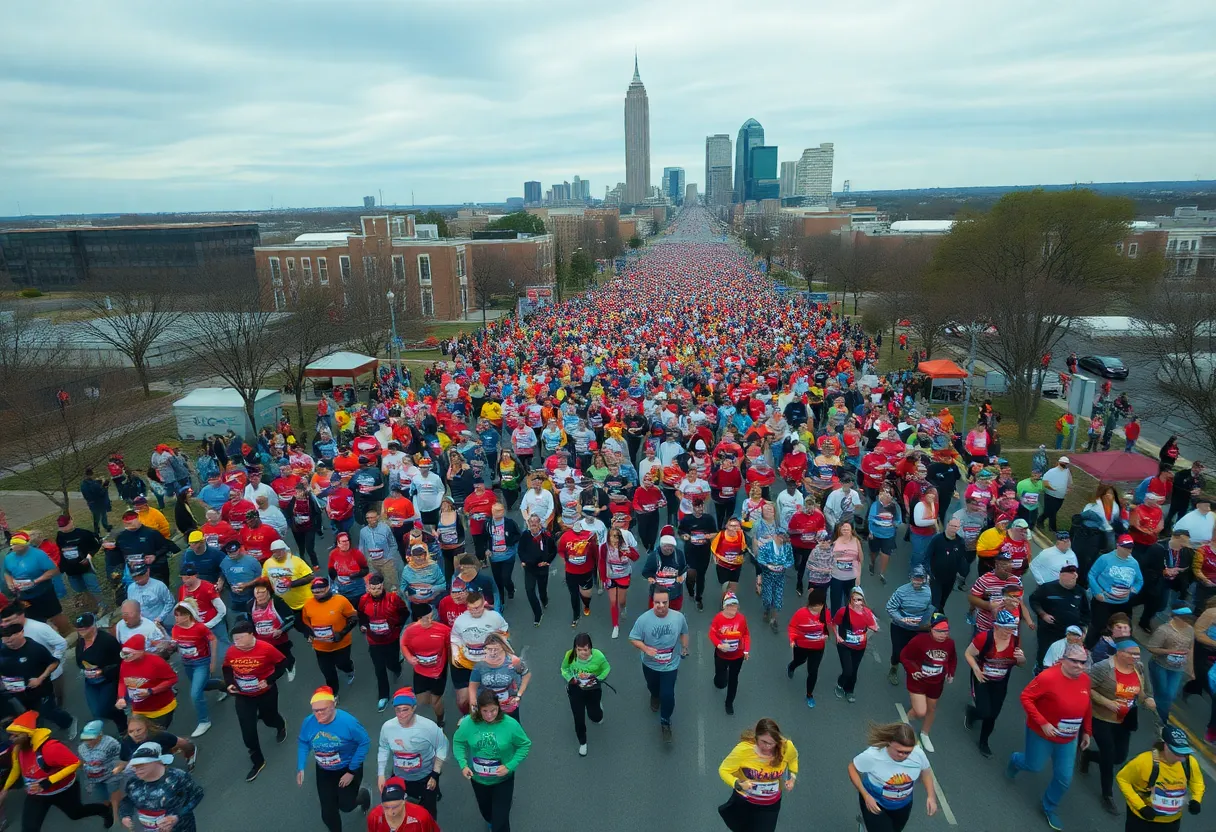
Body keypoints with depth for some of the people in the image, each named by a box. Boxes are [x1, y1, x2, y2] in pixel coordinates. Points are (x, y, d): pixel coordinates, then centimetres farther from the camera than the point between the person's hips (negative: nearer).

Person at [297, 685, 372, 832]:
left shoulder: (347, 721, -32)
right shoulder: (308, 723, -20)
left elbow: (365, 742, -22)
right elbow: (303, 743, -1)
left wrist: (352, 771, -20)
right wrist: (301, 768, -12)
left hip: (348, 769, -4)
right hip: (324, 771, 4)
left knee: (346, 805, 3)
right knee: (328, 812, 10)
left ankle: (362, 794, 38)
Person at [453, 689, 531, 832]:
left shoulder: (510, 725, -29)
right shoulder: (469, 722, -24)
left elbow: (525, 745, -15)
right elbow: (458, 742, -6)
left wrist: (509, 766, -23)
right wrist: (463, 765, -17)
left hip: (503, 779, -3)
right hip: (478, 778, 3)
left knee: (500, 820, 4)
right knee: (485, 811, 31)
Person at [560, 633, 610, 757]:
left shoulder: (598, 656, -29)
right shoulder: (570, 655, -27)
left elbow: (607, 668, -10)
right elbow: (564, 669, -6)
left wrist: (598, 679, -23)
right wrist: (570, 678, -22)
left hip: (593, 688, 0)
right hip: (575, 689, 0)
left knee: (596, 717, 11)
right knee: (579, 718, 8)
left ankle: (598, 707, 50)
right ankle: (582, 743, 38)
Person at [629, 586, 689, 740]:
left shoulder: (678, 617, -21)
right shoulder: (644, 619, -28)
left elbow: (684, 632, 0)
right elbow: (633, 638, -17)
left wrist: (685, 648, 10)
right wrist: (645, 648, -33)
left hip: (671, 665, -1)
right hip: (650, 664, 1)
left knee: (668, 695, -1)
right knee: (652, 687, 29)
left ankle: (665, 722, 28)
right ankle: (655, 697, 66)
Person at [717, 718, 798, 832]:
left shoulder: (786, 747, -28)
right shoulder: (743, 749, -36)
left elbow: (793, 758, -1)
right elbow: (723, 770, -22)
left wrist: (793, 776, -15)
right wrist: (738, 784, -39)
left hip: (771, 803, 1)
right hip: (744, 800, -1)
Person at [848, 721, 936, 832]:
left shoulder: (918, 754, -26)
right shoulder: (872, 755, -36)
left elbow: (925, 772, -3)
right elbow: (852, 767, -19)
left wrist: (931, 796, -12)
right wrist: (866, 796, -24)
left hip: (903, 804, 4)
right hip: (875, 802, -4)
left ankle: (868, 821, 57)